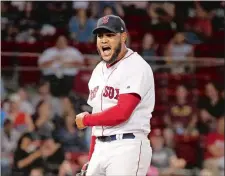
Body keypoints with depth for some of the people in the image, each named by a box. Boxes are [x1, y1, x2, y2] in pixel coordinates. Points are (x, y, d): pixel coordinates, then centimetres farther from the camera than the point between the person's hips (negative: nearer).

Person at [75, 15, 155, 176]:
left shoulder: (137, 67, -10)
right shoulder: (99, 70, 18)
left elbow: (121, 113, -20)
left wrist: (86, 120, -5)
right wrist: (91, 160, 18)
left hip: (127, 148, -9)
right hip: (100, 149, 9)